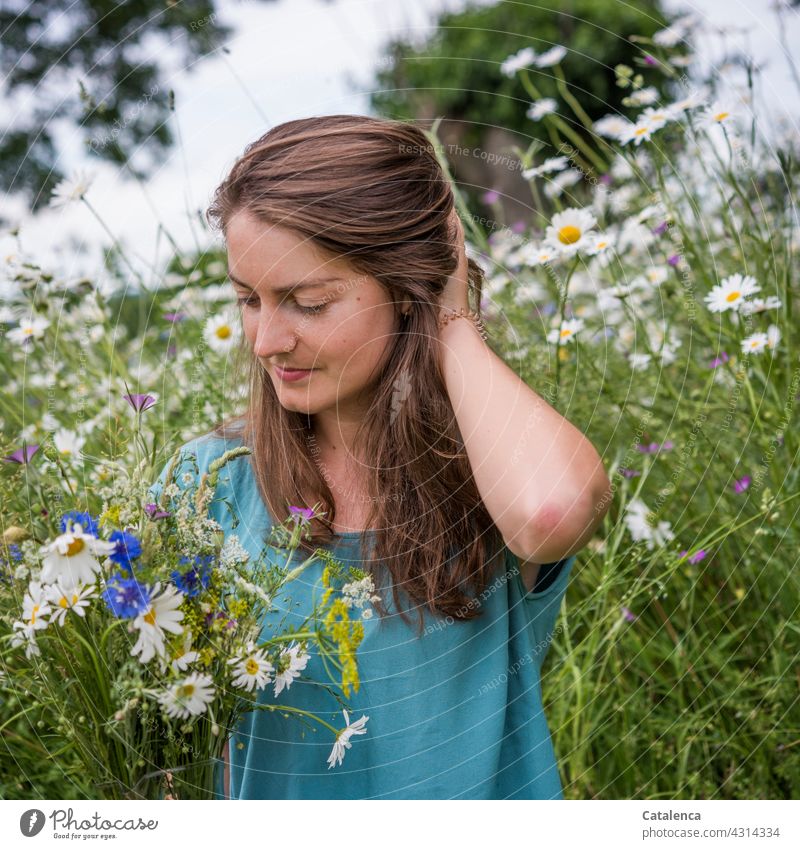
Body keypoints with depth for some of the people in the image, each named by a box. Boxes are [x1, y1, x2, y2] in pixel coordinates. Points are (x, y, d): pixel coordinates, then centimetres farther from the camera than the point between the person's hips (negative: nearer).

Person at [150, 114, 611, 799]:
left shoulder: (487, 465, -9)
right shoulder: (214, 479, -3)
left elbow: (552, 508, -33)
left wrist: (453, 326, -18)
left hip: (477, 816, -1)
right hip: (270, 796, 1)